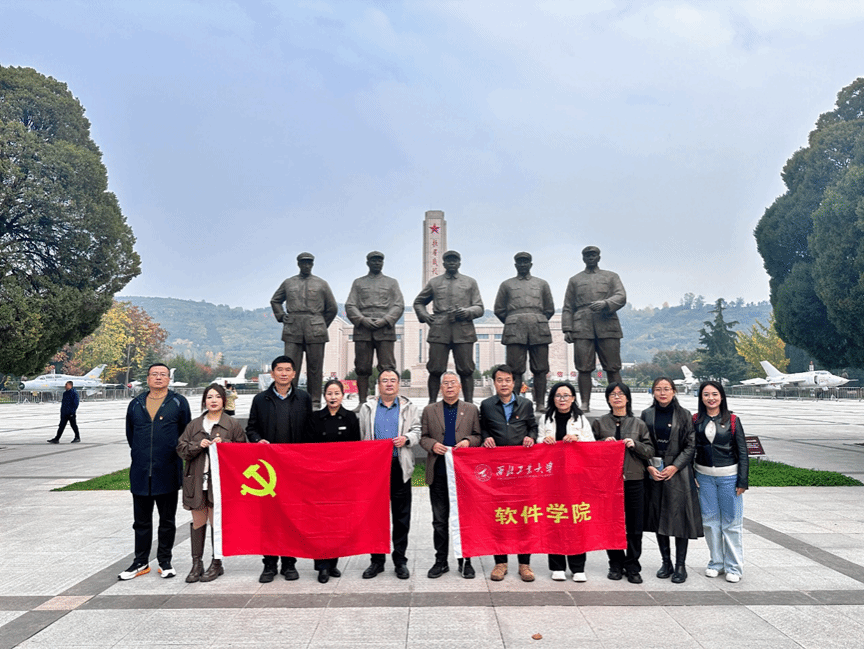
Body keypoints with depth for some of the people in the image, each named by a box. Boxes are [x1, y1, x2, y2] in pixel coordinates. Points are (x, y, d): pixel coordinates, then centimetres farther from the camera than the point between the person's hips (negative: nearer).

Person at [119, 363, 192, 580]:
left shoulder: (179, 402, 1)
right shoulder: (136, 404, 9)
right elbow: (130, 434, 19)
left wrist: (175, 453, 4)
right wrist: (139, 456, 15)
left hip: (168, 472, -2)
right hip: (140, 473, 3)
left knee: (167, 520, 9)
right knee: (142, 521, 11)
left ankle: (165, 562, 20)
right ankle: (141, 562, 23)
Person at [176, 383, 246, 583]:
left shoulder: (232, 424, 3)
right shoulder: (194, 425, 12)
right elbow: (181, 449, 8)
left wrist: (224, 445, -12)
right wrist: (198, 445, -9)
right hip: (196, 480, 3)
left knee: (216, 521, 1)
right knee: (198, 521, 8)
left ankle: (217, 564, 15)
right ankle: (196, 564, 19)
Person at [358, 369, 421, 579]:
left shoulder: (409, 408, 11)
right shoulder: (367, 408, 11)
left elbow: (417, 431, 7)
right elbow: (359, 436, 11)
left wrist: (406, 438, -14)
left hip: (399, 467, 0)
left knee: (401, 516, 4)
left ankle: (400, 560, 16)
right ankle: (377, 560, 18)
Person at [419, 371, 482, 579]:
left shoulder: (472, 410, 8)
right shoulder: (429, 410, 9)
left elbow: (479, 435, 8)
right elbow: (423, 437, 8)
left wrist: (468, 441, -11)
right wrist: (433, 445, -11)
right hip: (438, 474, 1)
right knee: (440, 520, 8)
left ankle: (465, 561, 19)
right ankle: (441, 561, 20)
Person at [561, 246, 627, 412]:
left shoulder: (611, 277, 19)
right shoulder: (574, 280, 21)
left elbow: (621, 297, 4)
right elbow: (568, 308, 15)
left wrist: (605, 303, -17)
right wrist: (567, 329, 3)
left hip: (607, 328, 0)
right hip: (582, 329, 0)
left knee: (612, 368, -2)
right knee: (584, 368, -4)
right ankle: (585, 404, 0)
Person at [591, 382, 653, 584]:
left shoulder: (639, 424, 10)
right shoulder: (599, 423, 8)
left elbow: (650, 451, 8)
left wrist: (635, 445, -10)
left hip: (634, 480, 1)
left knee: (634, 526, 2)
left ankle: (632, 566, 16)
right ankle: (616, 565, 20)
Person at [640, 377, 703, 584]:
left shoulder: (684, 415, 1)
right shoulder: (647, 415, 6)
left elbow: (691, 445, -1)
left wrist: (675, 467, -11)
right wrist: (649, 466, -7)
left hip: (678, 472, -2)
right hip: (653, 473, 2)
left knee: (679, 517, -1)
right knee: (658, 517, 7)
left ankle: (680, 565, 10)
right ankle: (666, 561, 20)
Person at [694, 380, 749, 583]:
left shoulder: (732, 420, -3)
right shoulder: (696, 421, 3)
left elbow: (742, 452, -1)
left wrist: (742, 480, -5)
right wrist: (691, 476, 1)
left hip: (729, 476, -2)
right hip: (704, 476, 2)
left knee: (731, 522, 3)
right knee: (710, 520, 9)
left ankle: (734, 567, 16)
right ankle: (716, 562, 24)